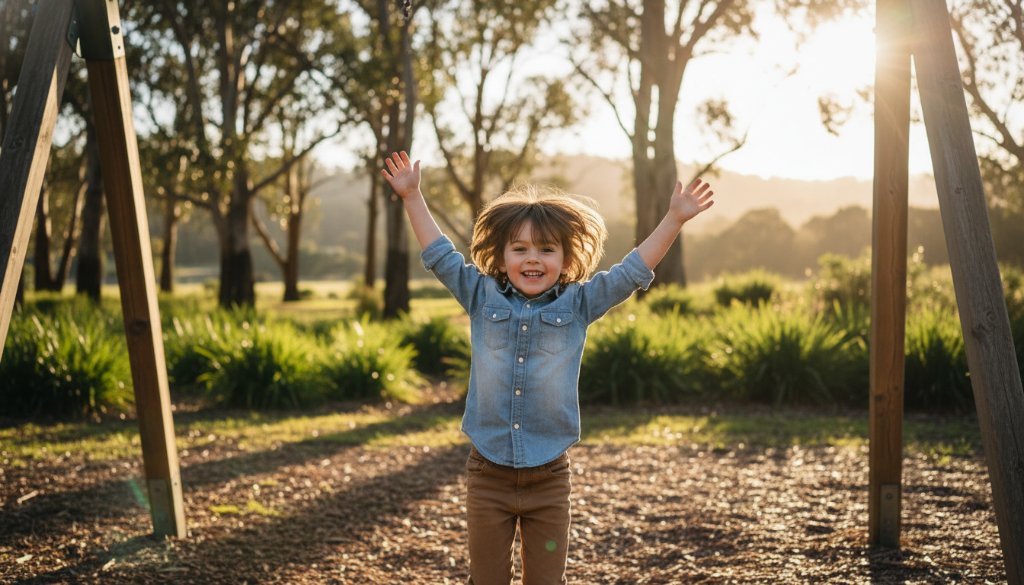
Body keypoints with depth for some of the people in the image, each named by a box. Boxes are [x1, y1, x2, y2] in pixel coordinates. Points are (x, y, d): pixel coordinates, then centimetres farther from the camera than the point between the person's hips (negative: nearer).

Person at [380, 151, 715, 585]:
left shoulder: (578, 305, 0)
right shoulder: (482, 298, 1)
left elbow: (634, 271, 0)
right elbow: (440, 256, 7)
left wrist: (675, 218, -5)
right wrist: (412, 196, 7)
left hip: (548, 479, 0)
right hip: (488, 476, 1)